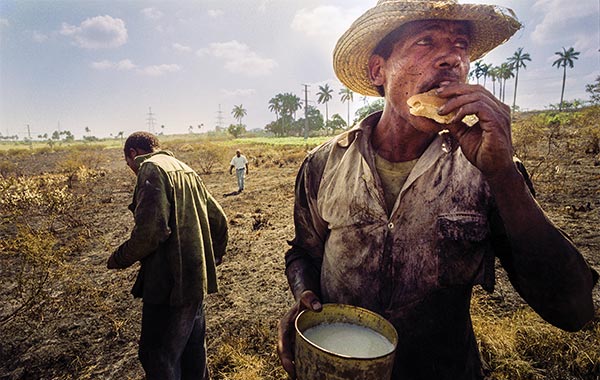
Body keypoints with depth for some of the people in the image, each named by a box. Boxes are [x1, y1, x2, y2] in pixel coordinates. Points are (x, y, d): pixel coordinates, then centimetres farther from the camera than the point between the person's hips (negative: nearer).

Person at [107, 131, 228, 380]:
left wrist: (119, 259, -7)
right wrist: (214, 258, 25)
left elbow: (151, 231, -24)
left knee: (158, 357, 7)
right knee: (192, 350, 22)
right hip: (197, 280, 9)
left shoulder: (151, 168, -11)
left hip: (170, 284, -9)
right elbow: (219, 220, 14)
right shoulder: (186, 169, 14)